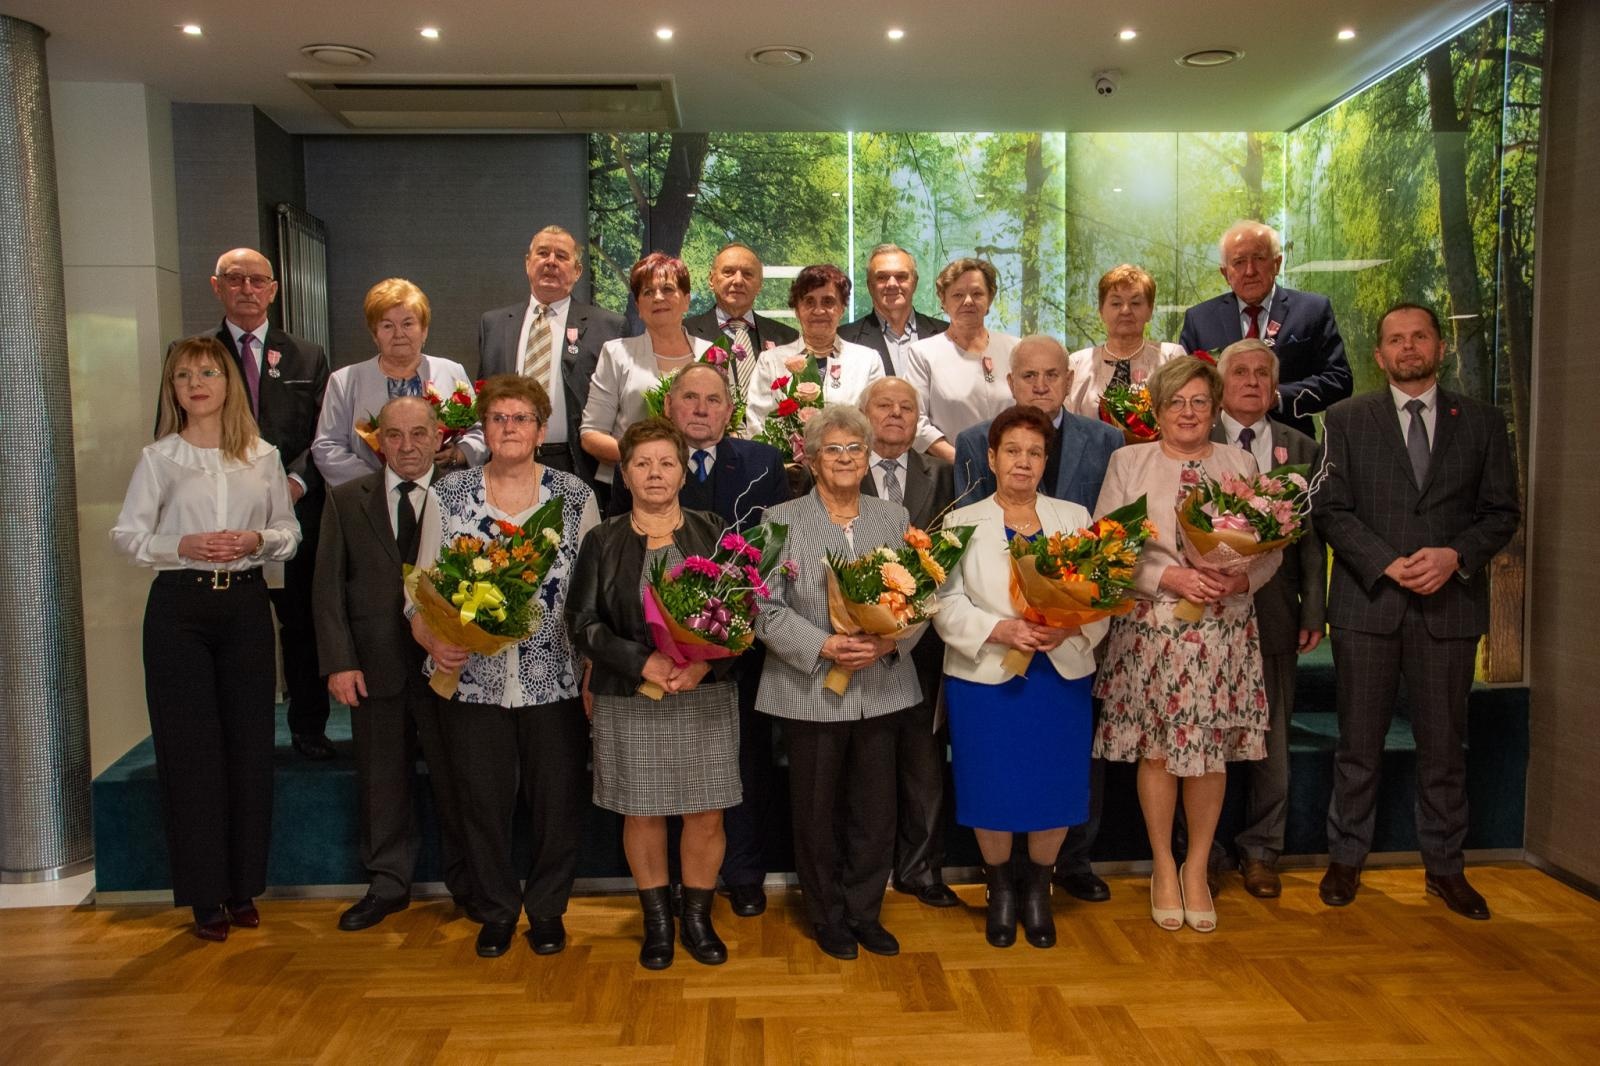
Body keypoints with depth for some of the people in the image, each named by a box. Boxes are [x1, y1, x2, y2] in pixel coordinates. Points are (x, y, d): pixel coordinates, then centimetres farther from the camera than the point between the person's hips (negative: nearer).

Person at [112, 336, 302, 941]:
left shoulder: (263, 457, 6)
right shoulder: (157, 458, 2)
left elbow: (289, 530, 10)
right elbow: (126, 535, 2)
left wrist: (258, 540, -10)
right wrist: (184, 546, -14)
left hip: (245, 603, 2)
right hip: (179, 607, -1)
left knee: (250, 743, 5)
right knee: (190, 747, 1)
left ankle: (243, 889, 19)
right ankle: (205, 896, 13)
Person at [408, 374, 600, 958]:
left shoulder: (575, 495, 2)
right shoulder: (447, 495, 4)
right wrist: (432, 641, -13)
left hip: (556, 680, 0)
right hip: (473, 679, 1)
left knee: (557, 800, 7)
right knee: (484, 800, 9)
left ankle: (547, 909, 28)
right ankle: (496, 910, 30)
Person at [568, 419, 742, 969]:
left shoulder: (713, 533, 3)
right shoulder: (603, 541, 2)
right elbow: (583, 622, -3)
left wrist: (705, 661, -17)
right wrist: (644, 661, -17)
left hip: (706, 698, 0)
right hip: (629, 702, 0)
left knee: (706, 816, 5)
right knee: (642, 814, 9)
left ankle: (698, 918, 25)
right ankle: (657, 921, 28)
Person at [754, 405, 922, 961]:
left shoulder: (893, 517, 10)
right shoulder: (781, 521, -1)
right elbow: (766, 609, -8)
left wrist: (891, 640, -15)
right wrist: (823, 647, -20)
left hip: (880, 690, 3)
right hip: (810, 691, -2)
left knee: (875, 811, 10)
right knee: (816, 812, 9)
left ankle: (865, 912, 29)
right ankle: (827, 917, 28)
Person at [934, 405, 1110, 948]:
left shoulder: (1075, 518, 10)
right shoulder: (962, 522, 4)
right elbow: (947, 604, -4)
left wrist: (1070, 627, -16)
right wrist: (1002, 630, -19)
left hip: (1062, 677, 2)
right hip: (985, 679, -2)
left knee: (1057, 788, 5)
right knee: (992, 791, 3)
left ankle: (1037, 888, 29)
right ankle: (1000, 888, 28)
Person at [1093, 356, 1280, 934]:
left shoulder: (1241, 464, 10)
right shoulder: (1127, 461, 4)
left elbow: (1271, 546, 8)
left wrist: (1242, 578, -13)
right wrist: (1167, 577, -14)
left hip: (1224, 628, 2)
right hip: (1150, 626, -1)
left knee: (1212, 750, 4)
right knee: (1155, 748, 4)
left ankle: (1197, 868, 21)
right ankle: (1163, 865, 21)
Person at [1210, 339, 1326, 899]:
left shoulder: (1301, 448, 10)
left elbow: (1312, 537, 6)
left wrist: (1313, 612, 1)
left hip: (1273, 615, 3)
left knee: (1270, 741, 10)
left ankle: (1260, 851, 25)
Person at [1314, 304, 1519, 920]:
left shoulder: (1482, 423, 9)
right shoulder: (1347, 419, 5)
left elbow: (1502, 511, 6)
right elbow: (1332, 510, -1)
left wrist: (1455, 556, -12)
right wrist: (1388, 563, -13)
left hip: (1450, 604, 1)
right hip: (1368, 600, -1)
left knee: (1443, 745, 9)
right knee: (1359, 744, 6)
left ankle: (1444, 868, 23)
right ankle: (1345, 860, 19)